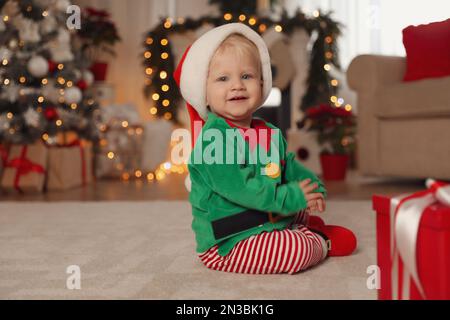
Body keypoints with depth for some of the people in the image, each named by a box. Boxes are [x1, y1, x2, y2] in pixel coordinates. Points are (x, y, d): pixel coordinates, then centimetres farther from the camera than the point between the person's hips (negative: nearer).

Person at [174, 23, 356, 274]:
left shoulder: (270, 132, 7)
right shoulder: (213, 138, -22)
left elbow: (290, 166, 17)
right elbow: (238, 188, -28)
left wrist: (314, 189, -3)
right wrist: (292, 197, -23)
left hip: (271, 221, 9)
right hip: (228, 244, -9)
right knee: (298, 249, -19)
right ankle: (322, 243, 8)